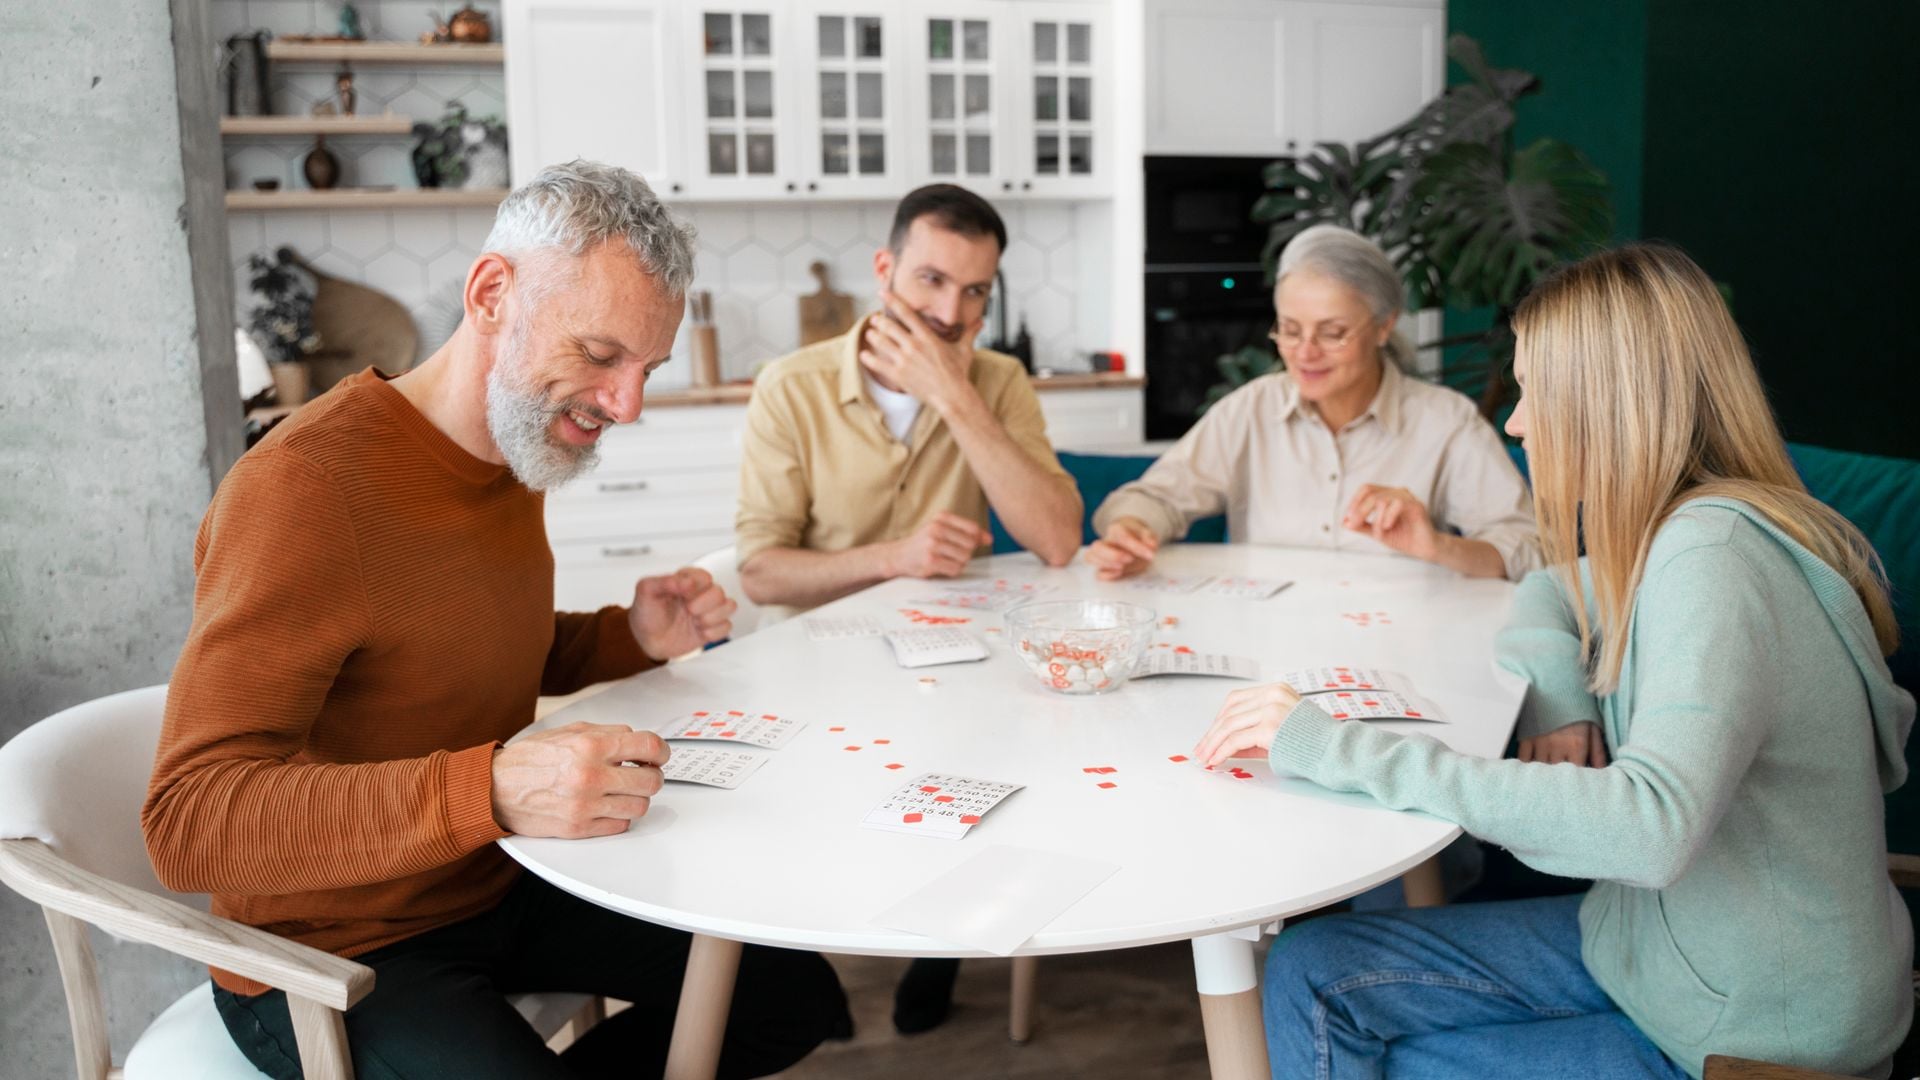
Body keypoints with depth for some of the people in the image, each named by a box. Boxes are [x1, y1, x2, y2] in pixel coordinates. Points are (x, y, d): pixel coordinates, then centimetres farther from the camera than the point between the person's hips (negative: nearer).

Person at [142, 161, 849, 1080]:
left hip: (498, 887, 8)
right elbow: (190, 822, -31)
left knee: (799, 999, 8)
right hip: (335, 961, -8)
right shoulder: (305, 487, -25)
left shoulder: (514, 448, 2)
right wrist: (489, 789, -43)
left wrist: (632, 638, -2)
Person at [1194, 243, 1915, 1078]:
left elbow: (1651, 826, -40)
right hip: (1656, 940, 8)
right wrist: (1559, 699, -3)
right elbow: (1549, 595, 21)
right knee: (1309, 979, 0)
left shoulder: (1714, 556, -27)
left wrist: (1345, 750, -37)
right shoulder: (1671, 535, 1)